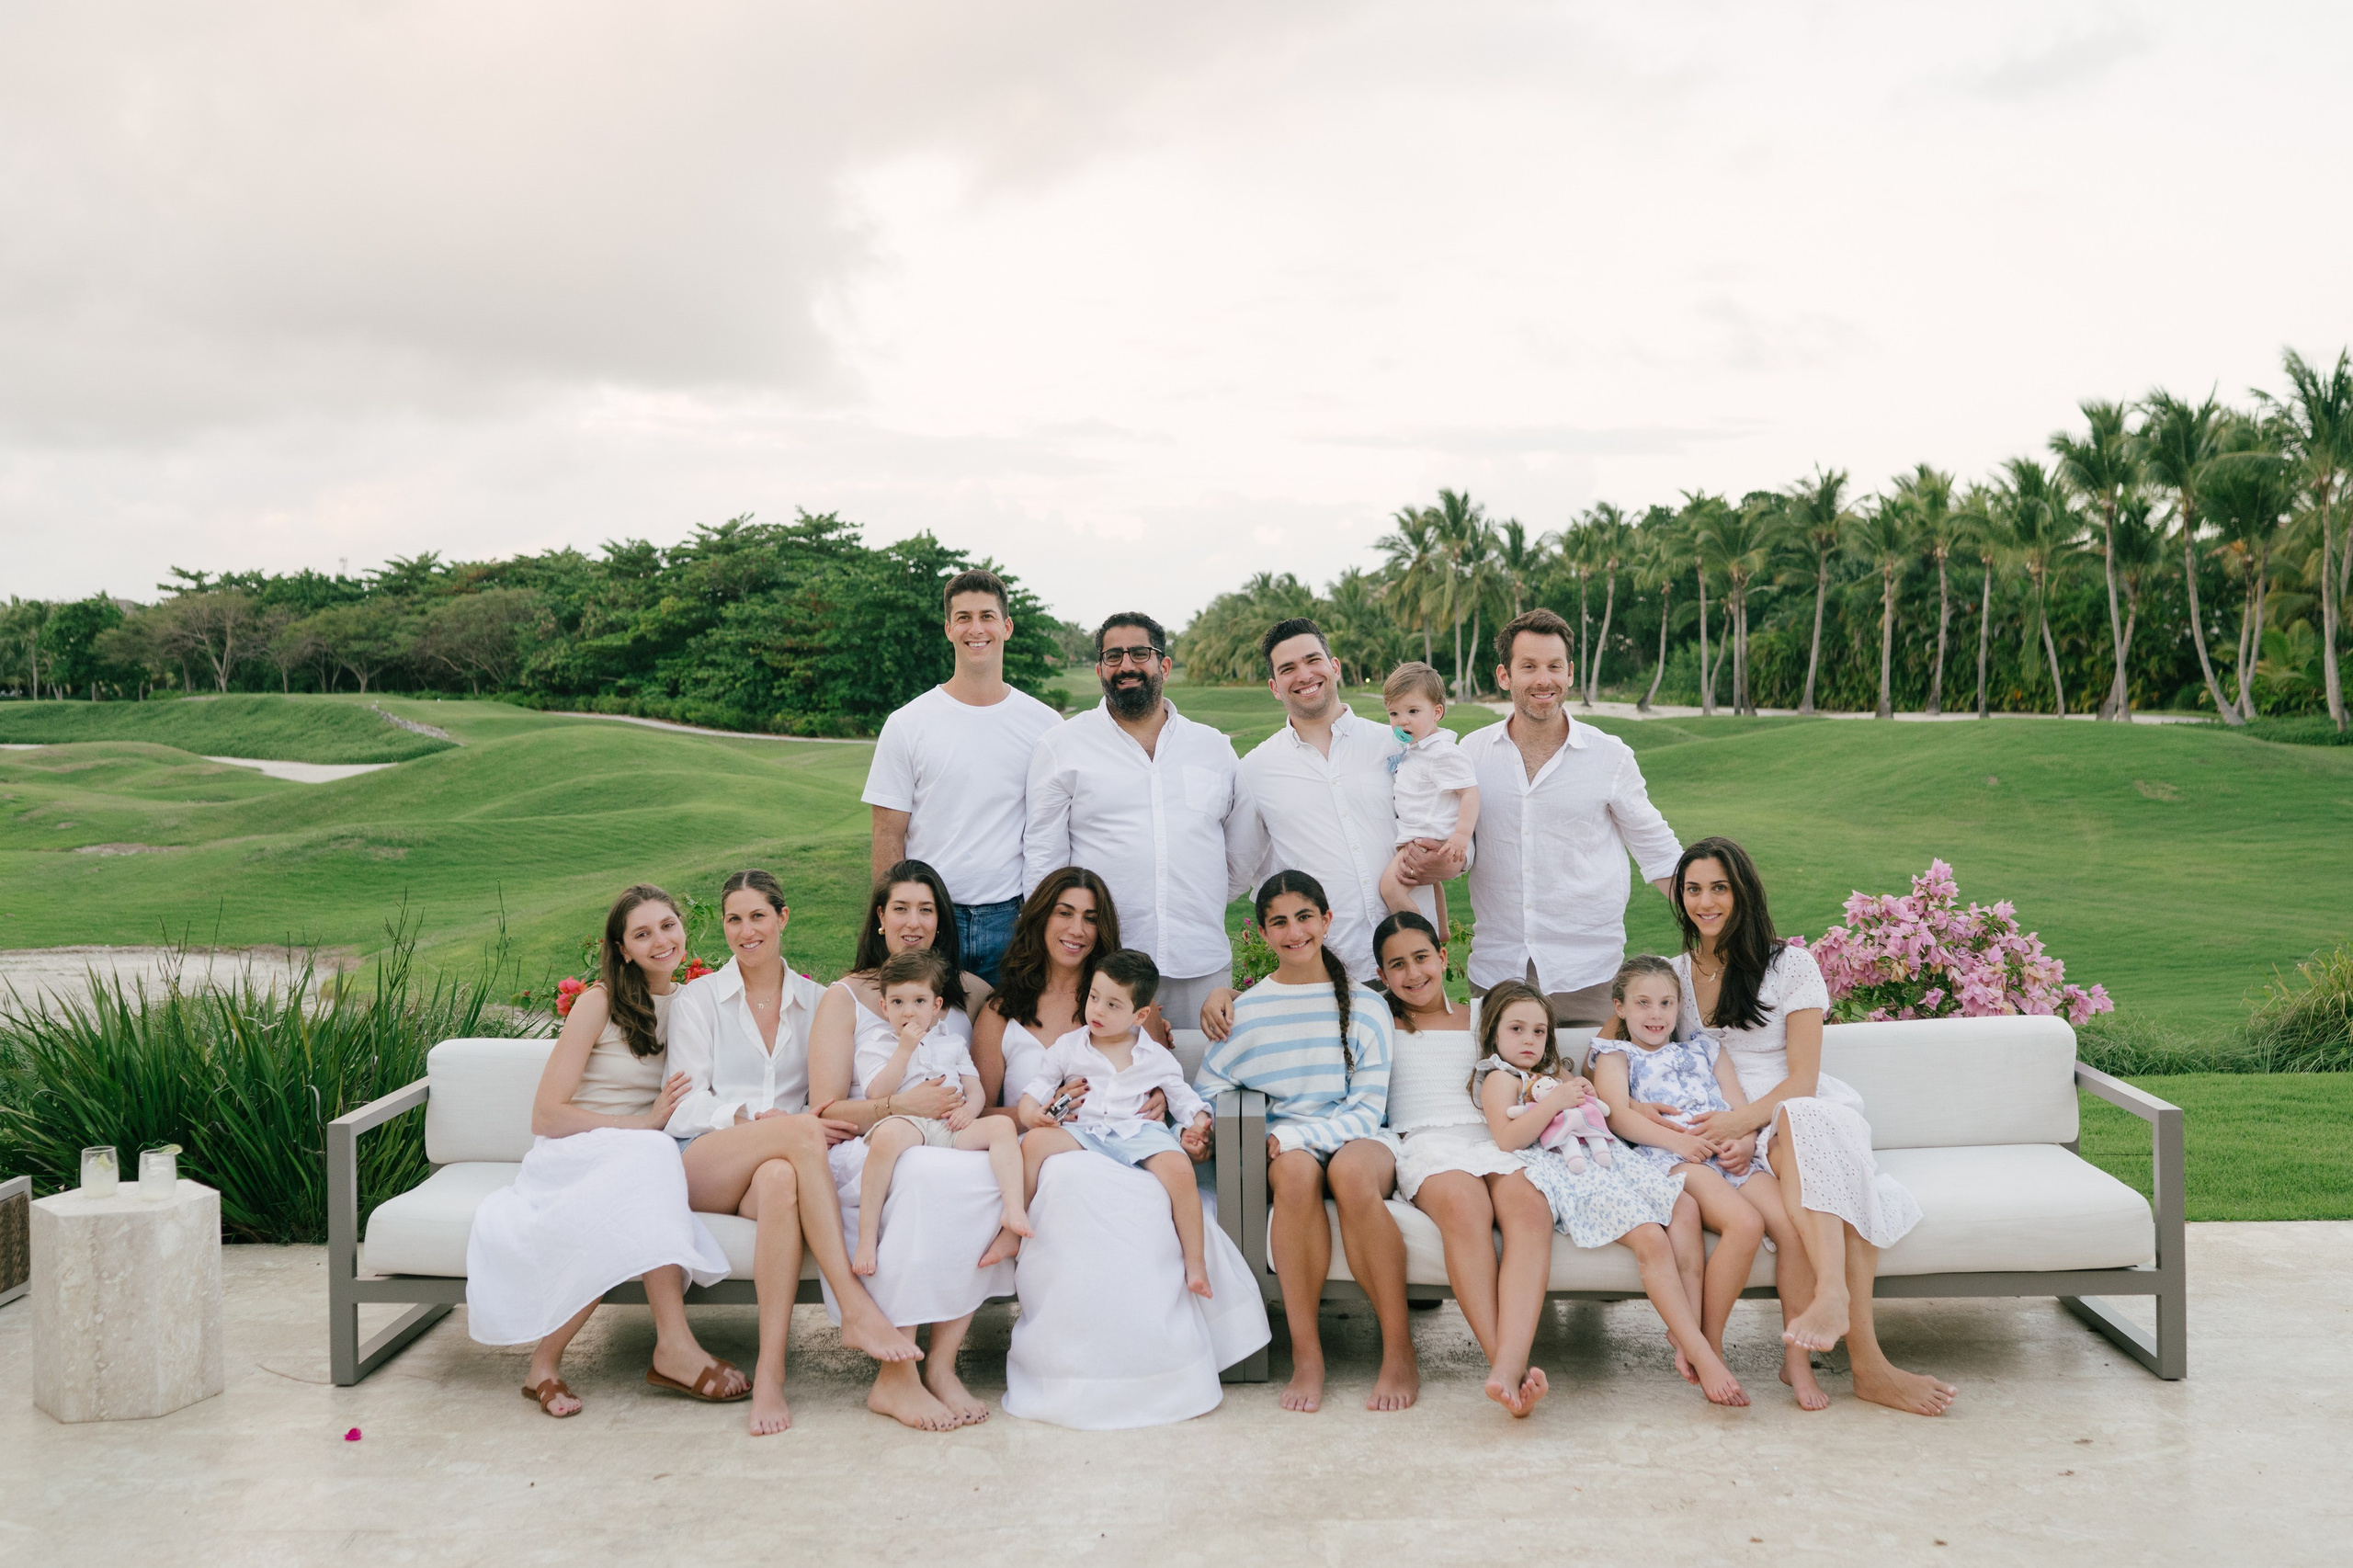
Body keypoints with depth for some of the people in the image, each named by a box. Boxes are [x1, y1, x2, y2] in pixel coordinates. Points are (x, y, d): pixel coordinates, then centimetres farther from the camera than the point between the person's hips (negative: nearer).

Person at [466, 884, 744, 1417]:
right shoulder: (599, 1003, -2)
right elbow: (547, 1116, -7)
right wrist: (644, 1124, -14)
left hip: (639, 1161, 4)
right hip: (572, 1155, -4)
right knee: (651, 1155, -38)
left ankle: (546, 1361, -29)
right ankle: (675, 1347, -41)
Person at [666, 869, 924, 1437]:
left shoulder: (814, 1001, 18)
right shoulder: (699, 998, 13)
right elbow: (689, 1105, 2)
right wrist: (757, 1120, -17)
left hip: (780, 1160, 1)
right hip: (701, 1163, -1)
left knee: (781, 1182, -40)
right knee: (798, 1133, -35)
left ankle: (770, 1374, -44)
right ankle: (856, 1310, -42)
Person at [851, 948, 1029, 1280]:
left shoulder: (954, 1042, 27)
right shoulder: (874, 1045, 16)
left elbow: (977, 1091, 18)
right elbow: (877, 1094, -1)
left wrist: (970, 1107, -7)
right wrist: (905, 1048, -3)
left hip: (952, 1127, 4)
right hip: (907, 1123, -4)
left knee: (1002, 1125, -23)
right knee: (887, 1134, -40)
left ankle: (1014, 1211, -40)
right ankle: (867, 1238, -39)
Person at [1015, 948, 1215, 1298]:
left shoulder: (1156, 1056, 11)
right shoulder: (1069, 1047, 11)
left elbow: (1182, 1095, 17)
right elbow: (1038, 1085, 10)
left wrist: (1198, 1121, -3)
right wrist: (1030, 1112, -12)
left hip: (1139, 1130, -1)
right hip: (1082, 1130, 1)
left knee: (1179, 1167, -30)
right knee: (1034, 1142, -28)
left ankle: (1195, 1262, -20)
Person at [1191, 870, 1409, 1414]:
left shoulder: (1364, 1005, 8)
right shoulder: (1247, 1009, 11)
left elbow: (1368, 1104, 1)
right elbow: (1206, 1089, 11)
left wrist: (1298, 1134, -13)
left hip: (1356, 1138, 0)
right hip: (1285, 1144, 1)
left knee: (1350, 1171, -38)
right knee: (1297, 1169, -37)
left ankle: (1400, 1353, -31)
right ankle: (1306, 1358, -32)